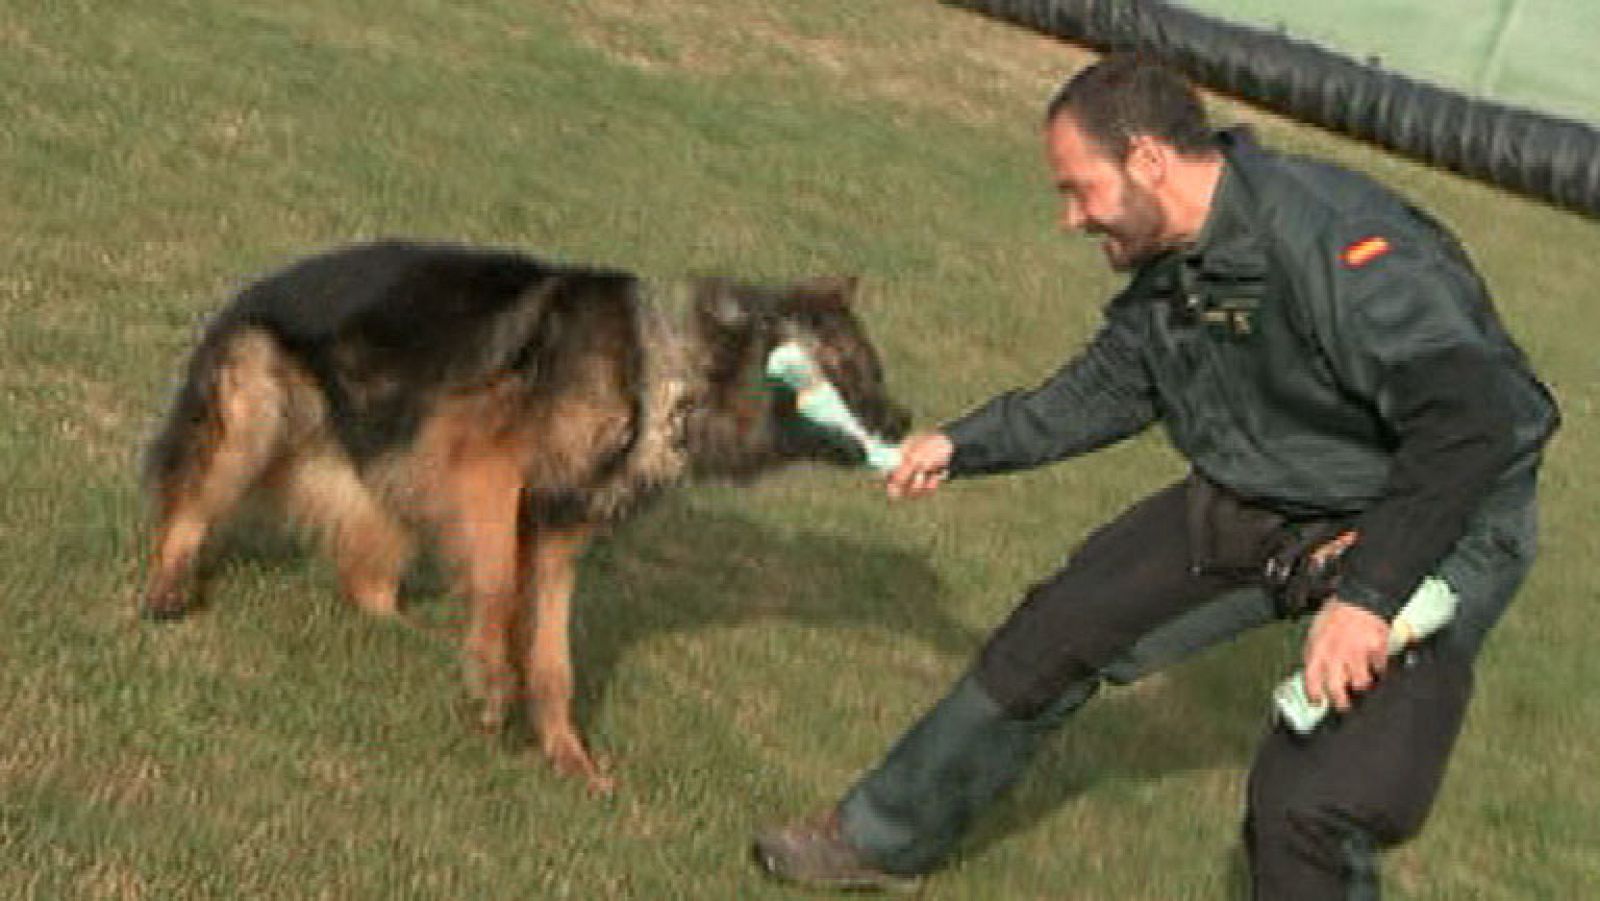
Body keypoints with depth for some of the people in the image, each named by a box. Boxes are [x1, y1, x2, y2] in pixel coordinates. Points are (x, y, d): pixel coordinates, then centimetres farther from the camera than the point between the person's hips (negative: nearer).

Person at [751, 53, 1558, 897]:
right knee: (1054, 630, 9)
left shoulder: (1333, 239, -29)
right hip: (1259, 503, 8)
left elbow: (1475, 417, -34)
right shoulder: (1166, 269, 0)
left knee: (1304, 806, -22)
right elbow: (1104, 389, 19)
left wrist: (1370, 593, -37)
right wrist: (961, 446, 16)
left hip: (1434, 520, -8)